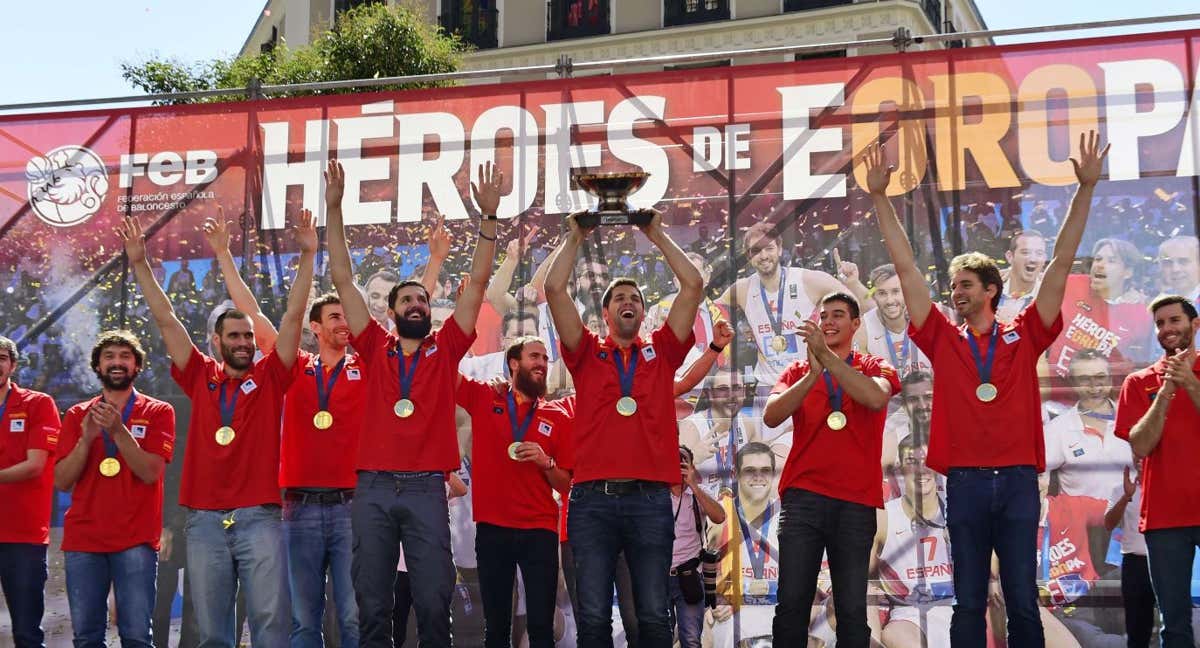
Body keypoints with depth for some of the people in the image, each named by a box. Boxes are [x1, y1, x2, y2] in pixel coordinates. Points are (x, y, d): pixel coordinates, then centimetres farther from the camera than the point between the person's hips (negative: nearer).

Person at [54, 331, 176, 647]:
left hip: (135, 539, -2)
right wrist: (86, 438, -10)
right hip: (83, 539, 3)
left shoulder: (158, 412, 6)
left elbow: (150, 472, -7)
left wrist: (118, 431, -17)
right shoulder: (78, 415, 13)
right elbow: (62, 482, 5)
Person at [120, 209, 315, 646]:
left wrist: (307, 256, -5)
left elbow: (293, 316, 0)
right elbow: (166, 320, 11)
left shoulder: (269, 376, 7)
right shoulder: (201, 377, 12)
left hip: (259, 518, -2)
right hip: (204, 520, 2)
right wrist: (140, 263, 9)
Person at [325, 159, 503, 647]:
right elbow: (343, 280, 10)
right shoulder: (375, 350, 12)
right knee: (372, 606, 2)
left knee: (433, 603, -2)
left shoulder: (445, 350, 11)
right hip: (373, 488, 1)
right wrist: (333, 209, 5)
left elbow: (477, 283, 7)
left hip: (426, 488, -1)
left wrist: (489, 217, 1)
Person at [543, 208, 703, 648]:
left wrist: (657, 235, 13)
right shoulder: (587, 355, 13)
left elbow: (693, 286, 9)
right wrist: (575, 237, 12)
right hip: (593, 498, 0)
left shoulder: (661, 353, 15)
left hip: (650, 499, 1)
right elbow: (554, 289, 5)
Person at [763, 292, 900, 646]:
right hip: (803, 497, 1)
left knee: (852, 608, -1)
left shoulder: (875, 367, 10)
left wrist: (826, 355, -17)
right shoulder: (797, 371, 14)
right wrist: (813, 373, -15)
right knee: (792, 603, -4)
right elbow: (771, 417, -4)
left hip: (856, 502, -1)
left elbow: (876, 398, -15)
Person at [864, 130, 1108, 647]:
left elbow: (1061, 262, 3)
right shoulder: (944, 341, 7)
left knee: (1023, 599, 4)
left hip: (1018, 481, -1)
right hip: (965, 482, 1)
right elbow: (906, 268, 5)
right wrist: (880, 198, 2)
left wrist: (1086, 188, -2)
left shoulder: (1024, 337, 6)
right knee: (968, 602, 5)